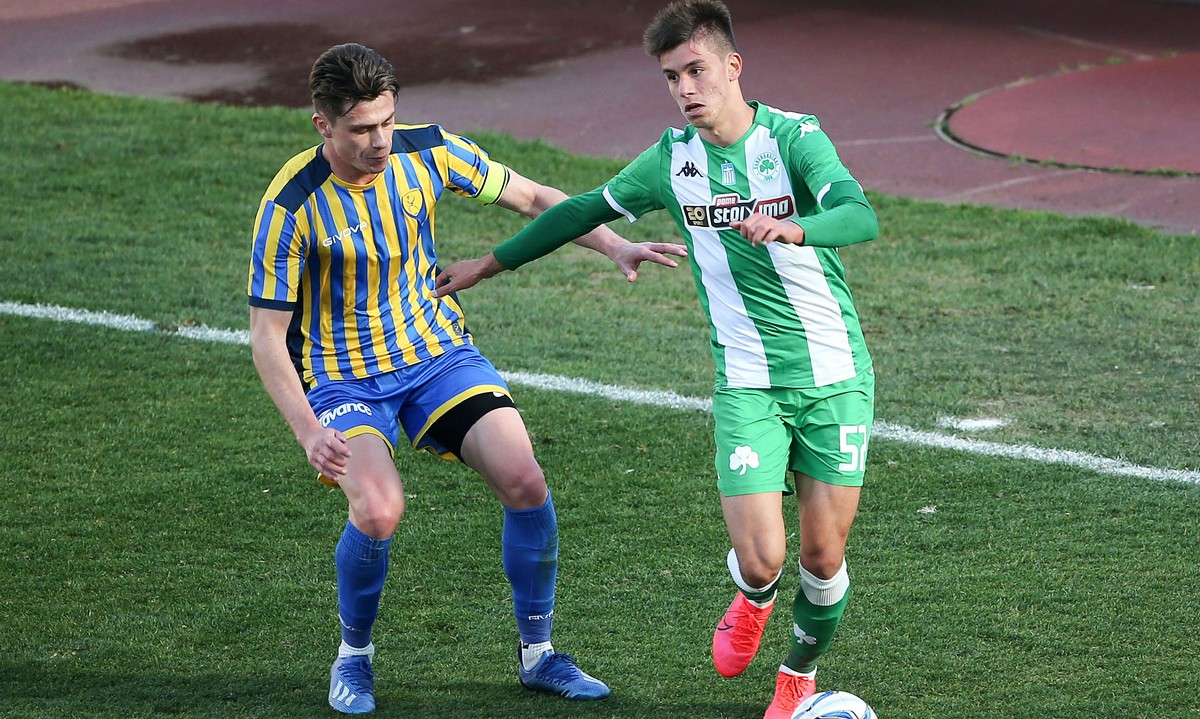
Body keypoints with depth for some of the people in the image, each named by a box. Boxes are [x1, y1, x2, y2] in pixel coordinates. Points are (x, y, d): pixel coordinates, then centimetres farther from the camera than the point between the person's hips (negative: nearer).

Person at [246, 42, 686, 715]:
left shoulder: (428, 151, -10)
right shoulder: (292, 206, -21)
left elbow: (532, 197, 5)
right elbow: (267, 337, -16)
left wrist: (615, 245, -8)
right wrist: (309, 432, -28)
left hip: (437, 350, 4)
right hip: (344, 376, -4)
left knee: (525, 482, -15)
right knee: (380, 510, -28)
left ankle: (538, 654, 7)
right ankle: (355, 656, 1)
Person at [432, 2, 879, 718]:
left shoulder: (793, 136, -10)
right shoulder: (672, 159, 1)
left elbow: (861, 216, -26)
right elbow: (585, 210, 18)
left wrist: (792, 228, -46)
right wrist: (492, 262, 24)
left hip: (837, 376, -1)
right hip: (748, 384, 2)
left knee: (824, 558, 1)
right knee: (761, 557, -13)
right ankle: (753, 599, 25)